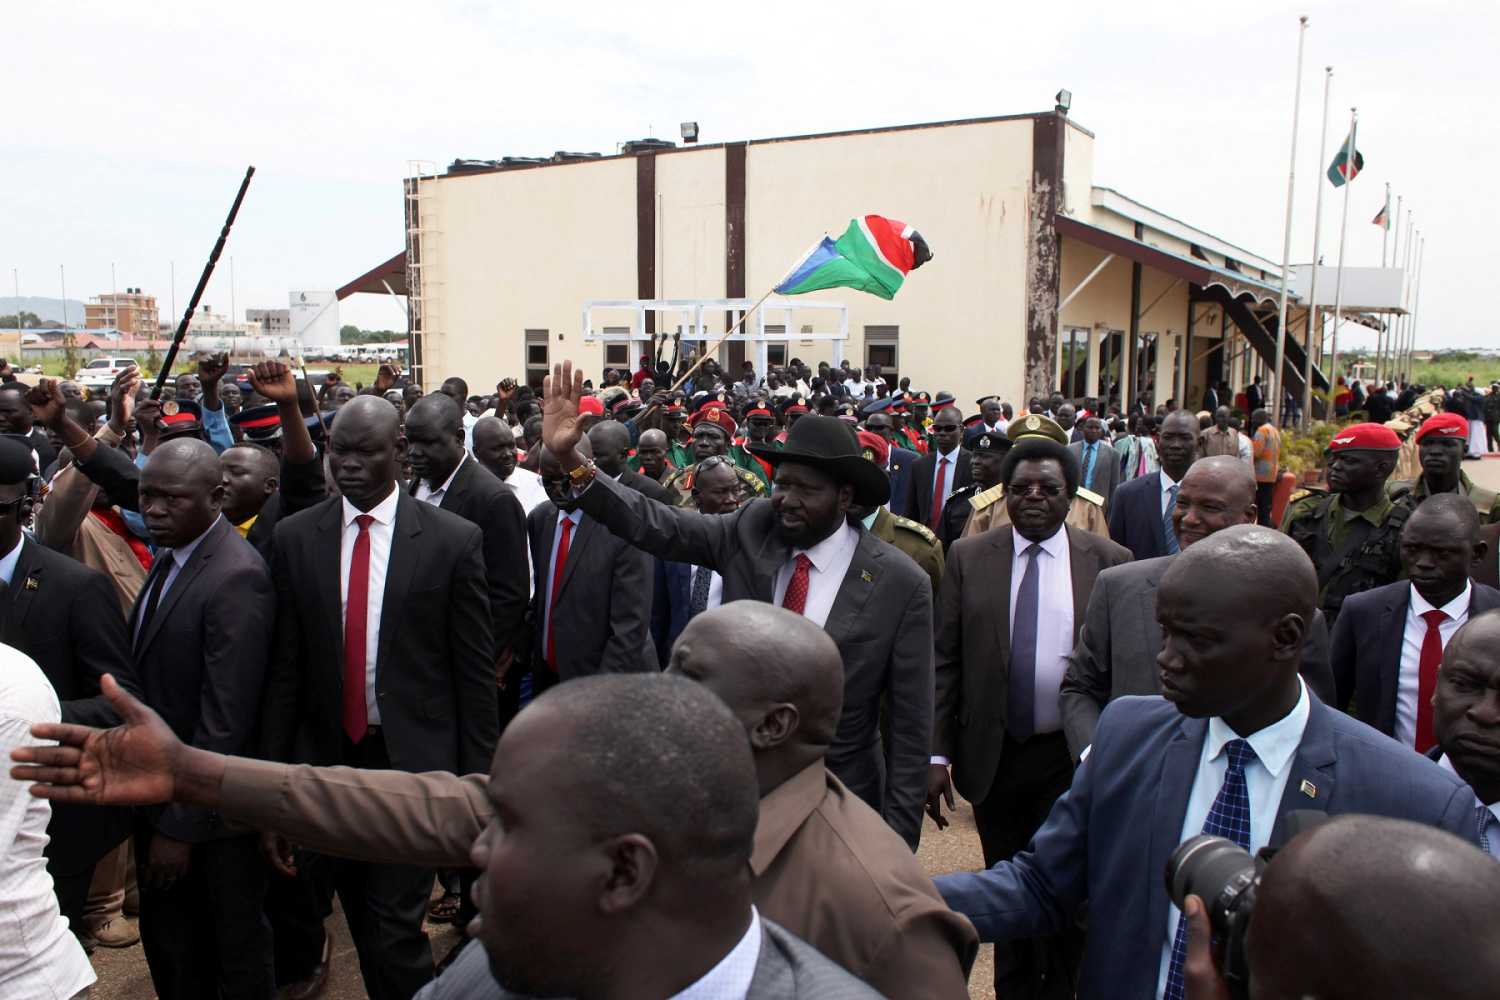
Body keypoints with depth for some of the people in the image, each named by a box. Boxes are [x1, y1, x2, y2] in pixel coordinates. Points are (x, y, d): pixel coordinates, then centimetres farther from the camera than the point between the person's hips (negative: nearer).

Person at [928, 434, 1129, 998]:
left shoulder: (1109, 562, -2)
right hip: (993, 756, 1)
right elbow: (943, 661, -1)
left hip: (1073, 756, -1)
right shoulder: (968, 557, 0)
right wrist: (936, 753, -6)